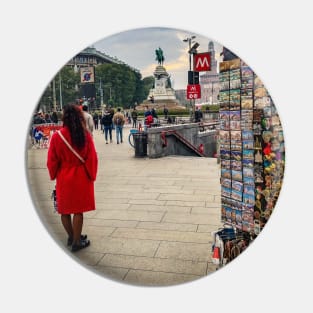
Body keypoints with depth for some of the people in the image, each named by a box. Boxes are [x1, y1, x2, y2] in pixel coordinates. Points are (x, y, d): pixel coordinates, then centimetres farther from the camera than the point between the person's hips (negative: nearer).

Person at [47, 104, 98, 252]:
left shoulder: (57, 136, -11)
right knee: (78, 210, 9)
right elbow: (92, 158, -10)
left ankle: (71, 237, 34)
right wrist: (91, 176, 3)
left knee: (65, 209, 18)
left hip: (64, 178, 1)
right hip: (81, 177, 0)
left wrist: (54, 176, 12)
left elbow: (52, 161, -5)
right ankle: (77, 242, 19)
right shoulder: (85, 135, -11)